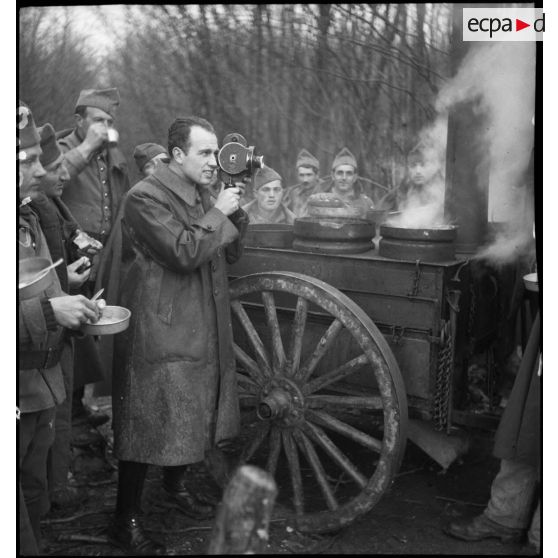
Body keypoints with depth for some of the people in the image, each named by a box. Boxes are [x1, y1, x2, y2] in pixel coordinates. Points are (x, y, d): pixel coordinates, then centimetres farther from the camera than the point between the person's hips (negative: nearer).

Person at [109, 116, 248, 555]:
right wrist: (218, 213, -15)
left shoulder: (204, 194, 13)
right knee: (149, 422, -2)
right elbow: (183, 254, -23)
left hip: (204, 328, 9)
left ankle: (177, 483, 41)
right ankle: (126, 522, 11)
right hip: (161, 329, -8)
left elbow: (231, 254, 13)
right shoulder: (146, 197, -14)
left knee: (192, 414, 19)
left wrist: (236, 211, -2)